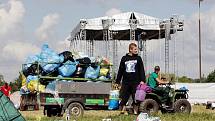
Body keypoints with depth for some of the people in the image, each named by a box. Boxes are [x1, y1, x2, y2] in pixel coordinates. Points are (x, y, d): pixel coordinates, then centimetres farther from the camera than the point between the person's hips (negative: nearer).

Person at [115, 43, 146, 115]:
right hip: (126, 82, 1)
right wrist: (117, 81, 10)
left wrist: (142, 80, -7)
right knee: (124, 97, 0)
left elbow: (142, 70, 3)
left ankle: (135, 111, 11)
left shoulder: (138, 58, 6)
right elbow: (120, 71, 11)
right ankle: (123, 110, 11)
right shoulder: (124, 58, 7)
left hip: (135, 82, -1)